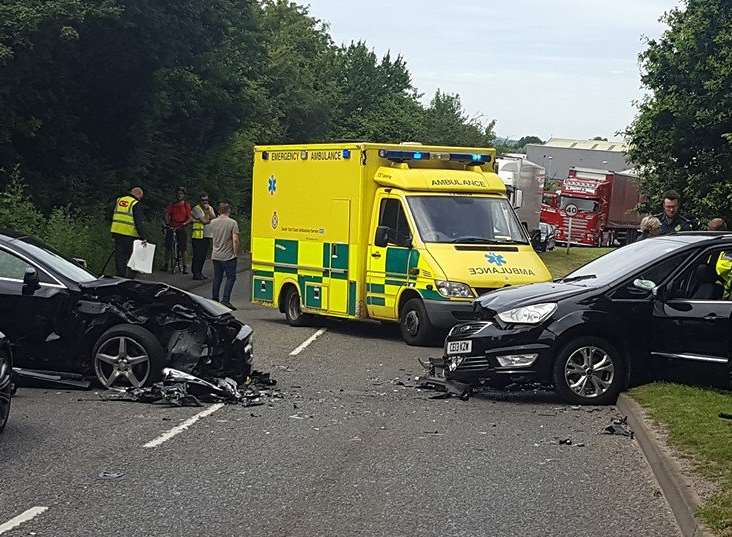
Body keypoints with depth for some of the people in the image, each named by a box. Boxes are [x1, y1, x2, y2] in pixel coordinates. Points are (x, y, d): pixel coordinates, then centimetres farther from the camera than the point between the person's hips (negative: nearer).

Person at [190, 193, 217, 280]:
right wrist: (211, 219, -1)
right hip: (198, 236, -6)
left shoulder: (210, 208, 14)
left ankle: (199, 272, 16)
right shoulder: (197, 209, -7)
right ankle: (196, 274, -3)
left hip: (207, 236, 6)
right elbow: (204, 221, -15)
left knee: (203, 256, 8)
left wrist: (208, 210, -11)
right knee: (197, 255, -6)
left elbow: (214, 218, -2)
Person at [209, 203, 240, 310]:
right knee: (231, 278, 1)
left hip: (215, 256, 5)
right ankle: (225, 300, -9)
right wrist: (236, 253, -7)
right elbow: (235, 240, -16)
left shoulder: (213, 222, 4)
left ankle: (214, 300, 16)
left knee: (217, 278, 13)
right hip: (228, 256, -5)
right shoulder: (232, 223, -11)